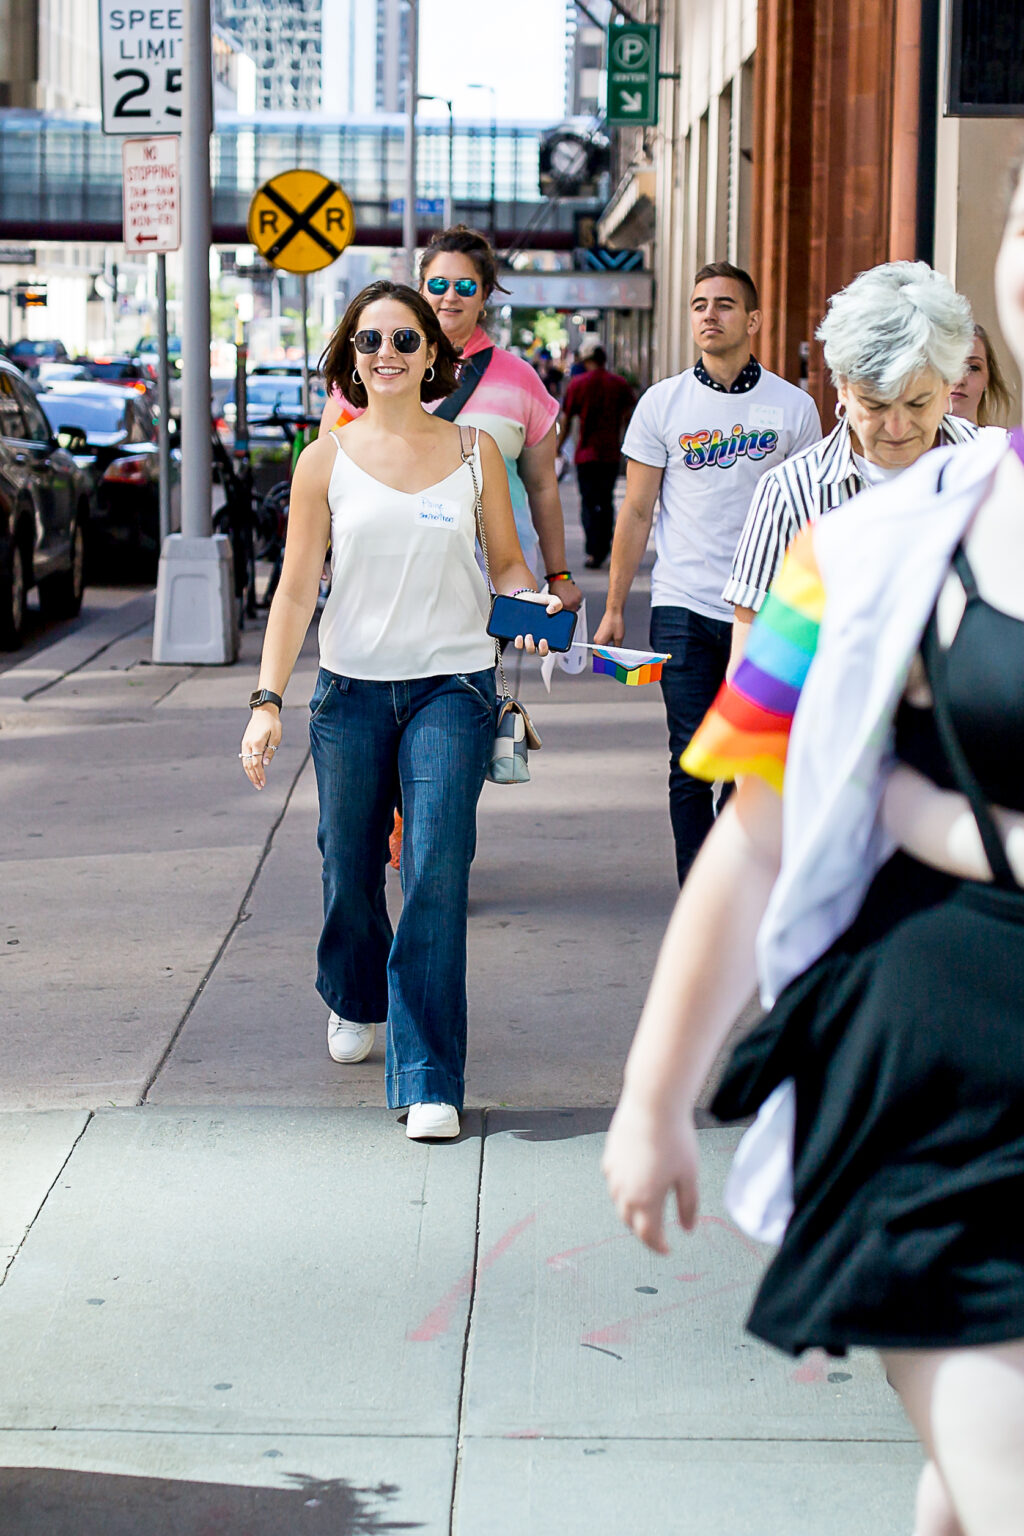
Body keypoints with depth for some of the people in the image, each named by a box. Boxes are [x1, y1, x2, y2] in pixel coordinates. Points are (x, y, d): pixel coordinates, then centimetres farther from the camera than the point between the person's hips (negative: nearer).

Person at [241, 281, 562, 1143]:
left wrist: (532, 605, -10)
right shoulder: (327, 462, 3)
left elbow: (508, 562, 12)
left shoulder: (474, 450, 4)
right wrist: (269, 698, -6)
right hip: (351, 690, 1)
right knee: (350, 871, 12)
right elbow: (297, 587, 2)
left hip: (452, 688, -1)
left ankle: (431, 1079, -9)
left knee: (437, 877, -13)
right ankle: (355, 1003, 44)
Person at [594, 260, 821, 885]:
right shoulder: (663, 403, 4)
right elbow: (637, 512, 7)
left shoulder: (794, 407, 4)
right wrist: (615, 608, 4)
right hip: (683, 607, 0)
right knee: (692, 763, -2)